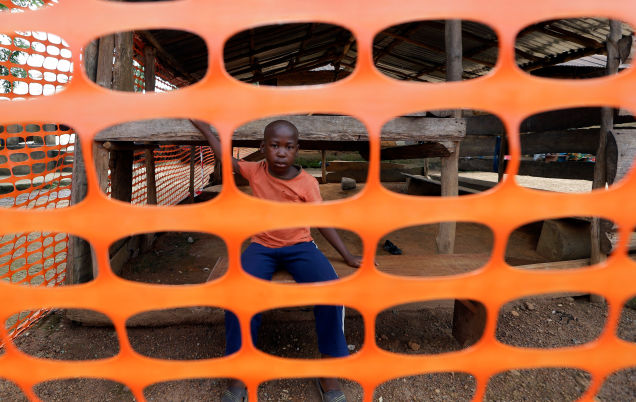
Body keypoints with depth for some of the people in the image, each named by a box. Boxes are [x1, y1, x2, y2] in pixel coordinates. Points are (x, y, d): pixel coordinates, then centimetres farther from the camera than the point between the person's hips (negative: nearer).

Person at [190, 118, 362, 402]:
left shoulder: (307, 182, -6)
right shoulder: (256, 171, -1)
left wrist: (347, 256, -4)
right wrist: (204, 128, 18)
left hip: (299, 246, -1)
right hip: (262, 247, 1)